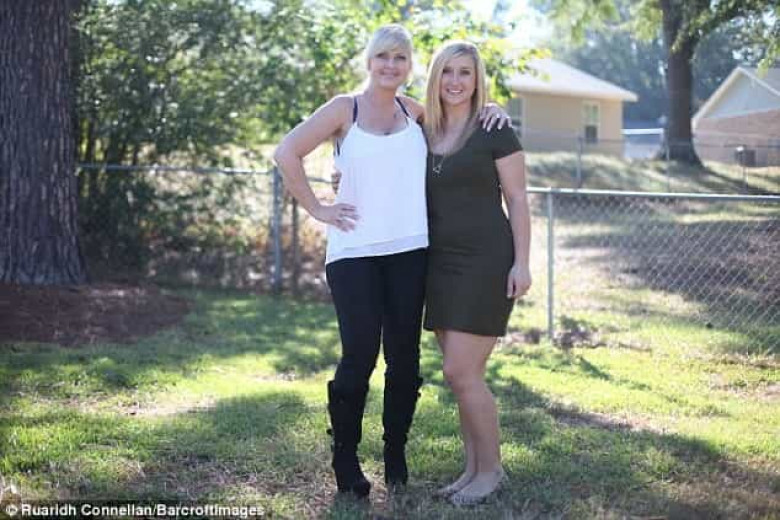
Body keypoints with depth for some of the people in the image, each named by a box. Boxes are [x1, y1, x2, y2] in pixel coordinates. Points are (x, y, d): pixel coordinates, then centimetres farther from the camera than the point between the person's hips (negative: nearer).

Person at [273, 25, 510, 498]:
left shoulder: (416, 112, 11)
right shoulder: (345, 109, 2)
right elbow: (287, 153, -2)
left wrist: (490, 111, 7)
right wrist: (318, 209, -5)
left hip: (408, 250, 3)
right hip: (354, 252, -3)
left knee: (404, 356, 6)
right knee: (360, 355, -5)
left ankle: (396, 453, 21)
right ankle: (345, 457, 12)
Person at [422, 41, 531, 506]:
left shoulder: (495, 131, -4)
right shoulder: (425, 134, 11)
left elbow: (518, 200, -5)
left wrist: (521, 263, -13)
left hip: (485, 261, -6)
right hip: (441, 263, 6)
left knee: (461, 372, -9)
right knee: (463, 374, 9)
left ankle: (492, 469, 7)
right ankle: (474, 468, 19)